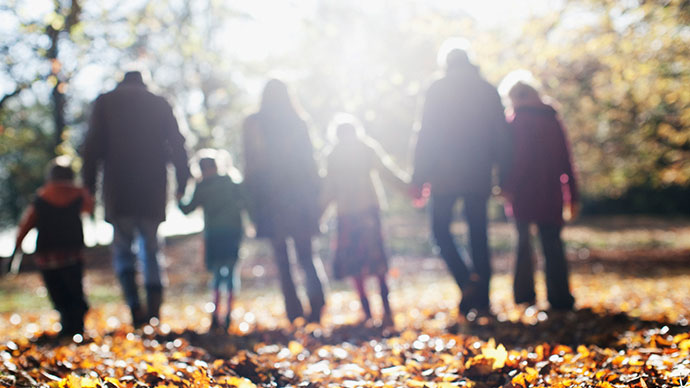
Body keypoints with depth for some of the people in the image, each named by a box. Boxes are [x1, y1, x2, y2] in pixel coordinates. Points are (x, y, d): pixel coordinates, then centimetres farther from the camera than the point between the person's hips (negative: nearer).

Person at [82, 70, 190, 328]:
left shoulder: (105, 102, 9)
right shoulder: (160, 104, 12)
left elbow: (93, 145, 1)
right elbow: (177, 146, 7)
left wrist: (89, 186, 1)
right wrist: (182, 183, 10)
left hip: (119, 191, -1)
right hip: (153, 190, 1)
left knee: (123, 249, 7)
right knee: (150, 250, 13)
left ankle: (135, 306, -12)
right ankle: (154, 305, -5)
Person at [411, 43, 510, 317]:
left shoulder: (438, 89, -2)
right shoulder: (488, 91, 7)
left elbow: (427, 135, -6)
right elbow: (500, 136, 7)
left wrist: (419, 177, -3)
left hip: (445, 176, -3)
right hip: (478, 177, 3)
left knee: (441, 228, 9)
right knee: (478, 235, 9)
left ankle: (466, 281, -12)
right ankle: (481, 299, 10)